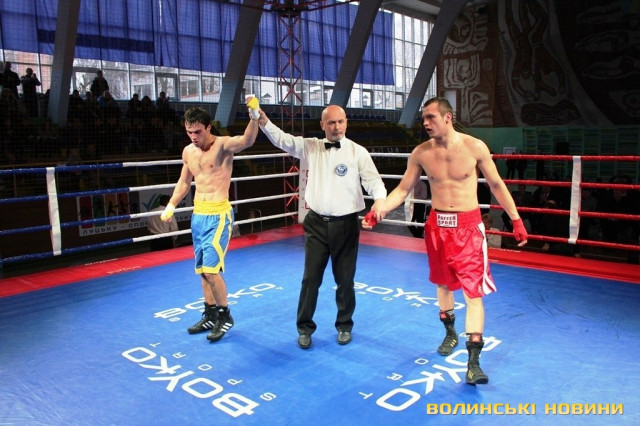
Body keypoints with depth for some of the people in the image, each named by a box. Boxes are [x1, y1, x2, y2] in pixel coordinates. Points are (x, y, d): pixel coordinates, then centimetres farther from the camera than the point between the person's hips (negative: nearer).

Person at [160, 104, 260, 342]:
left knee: (211, 268, -11)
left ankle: (225, 315, 8)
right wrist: (171, 206, 15)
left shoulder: (223, 145, -11)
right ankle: (210, 315, 28)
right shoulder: (188, 152, 9)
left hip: (218, 215, -7)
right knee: (203, 269, 13)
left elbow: (248, 140, -32)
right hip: (197, 215, 7)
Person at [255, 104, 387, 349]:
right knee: (311, 278, 6)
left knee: (345, 279, 10)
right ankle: (305, 328, 23)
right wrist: (263, 122, -20)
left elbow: (373, 181, -11)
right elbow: (283, 140, -3)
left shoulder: (358, 152, -3)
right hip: (316, 223, 2)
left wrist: (379, 200, -31)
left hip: (346, 224, -1)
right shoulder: (311, 147, 5)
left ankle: (344, 325, 32)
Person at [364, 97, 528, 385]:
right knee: (442, 283, 17)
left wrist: (516, 220, 1)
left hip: (468, 226, -3)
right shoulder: (421, 153, -2)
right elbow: (403, 189, 2)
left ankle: (474, 360, -4)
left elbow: (496, 185, 1)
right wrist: (379, 210, -14)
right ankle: (450, 333, 41)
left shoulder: (474, 147, -8)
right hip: (437, 225, 3)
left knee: (473, 291, -8)